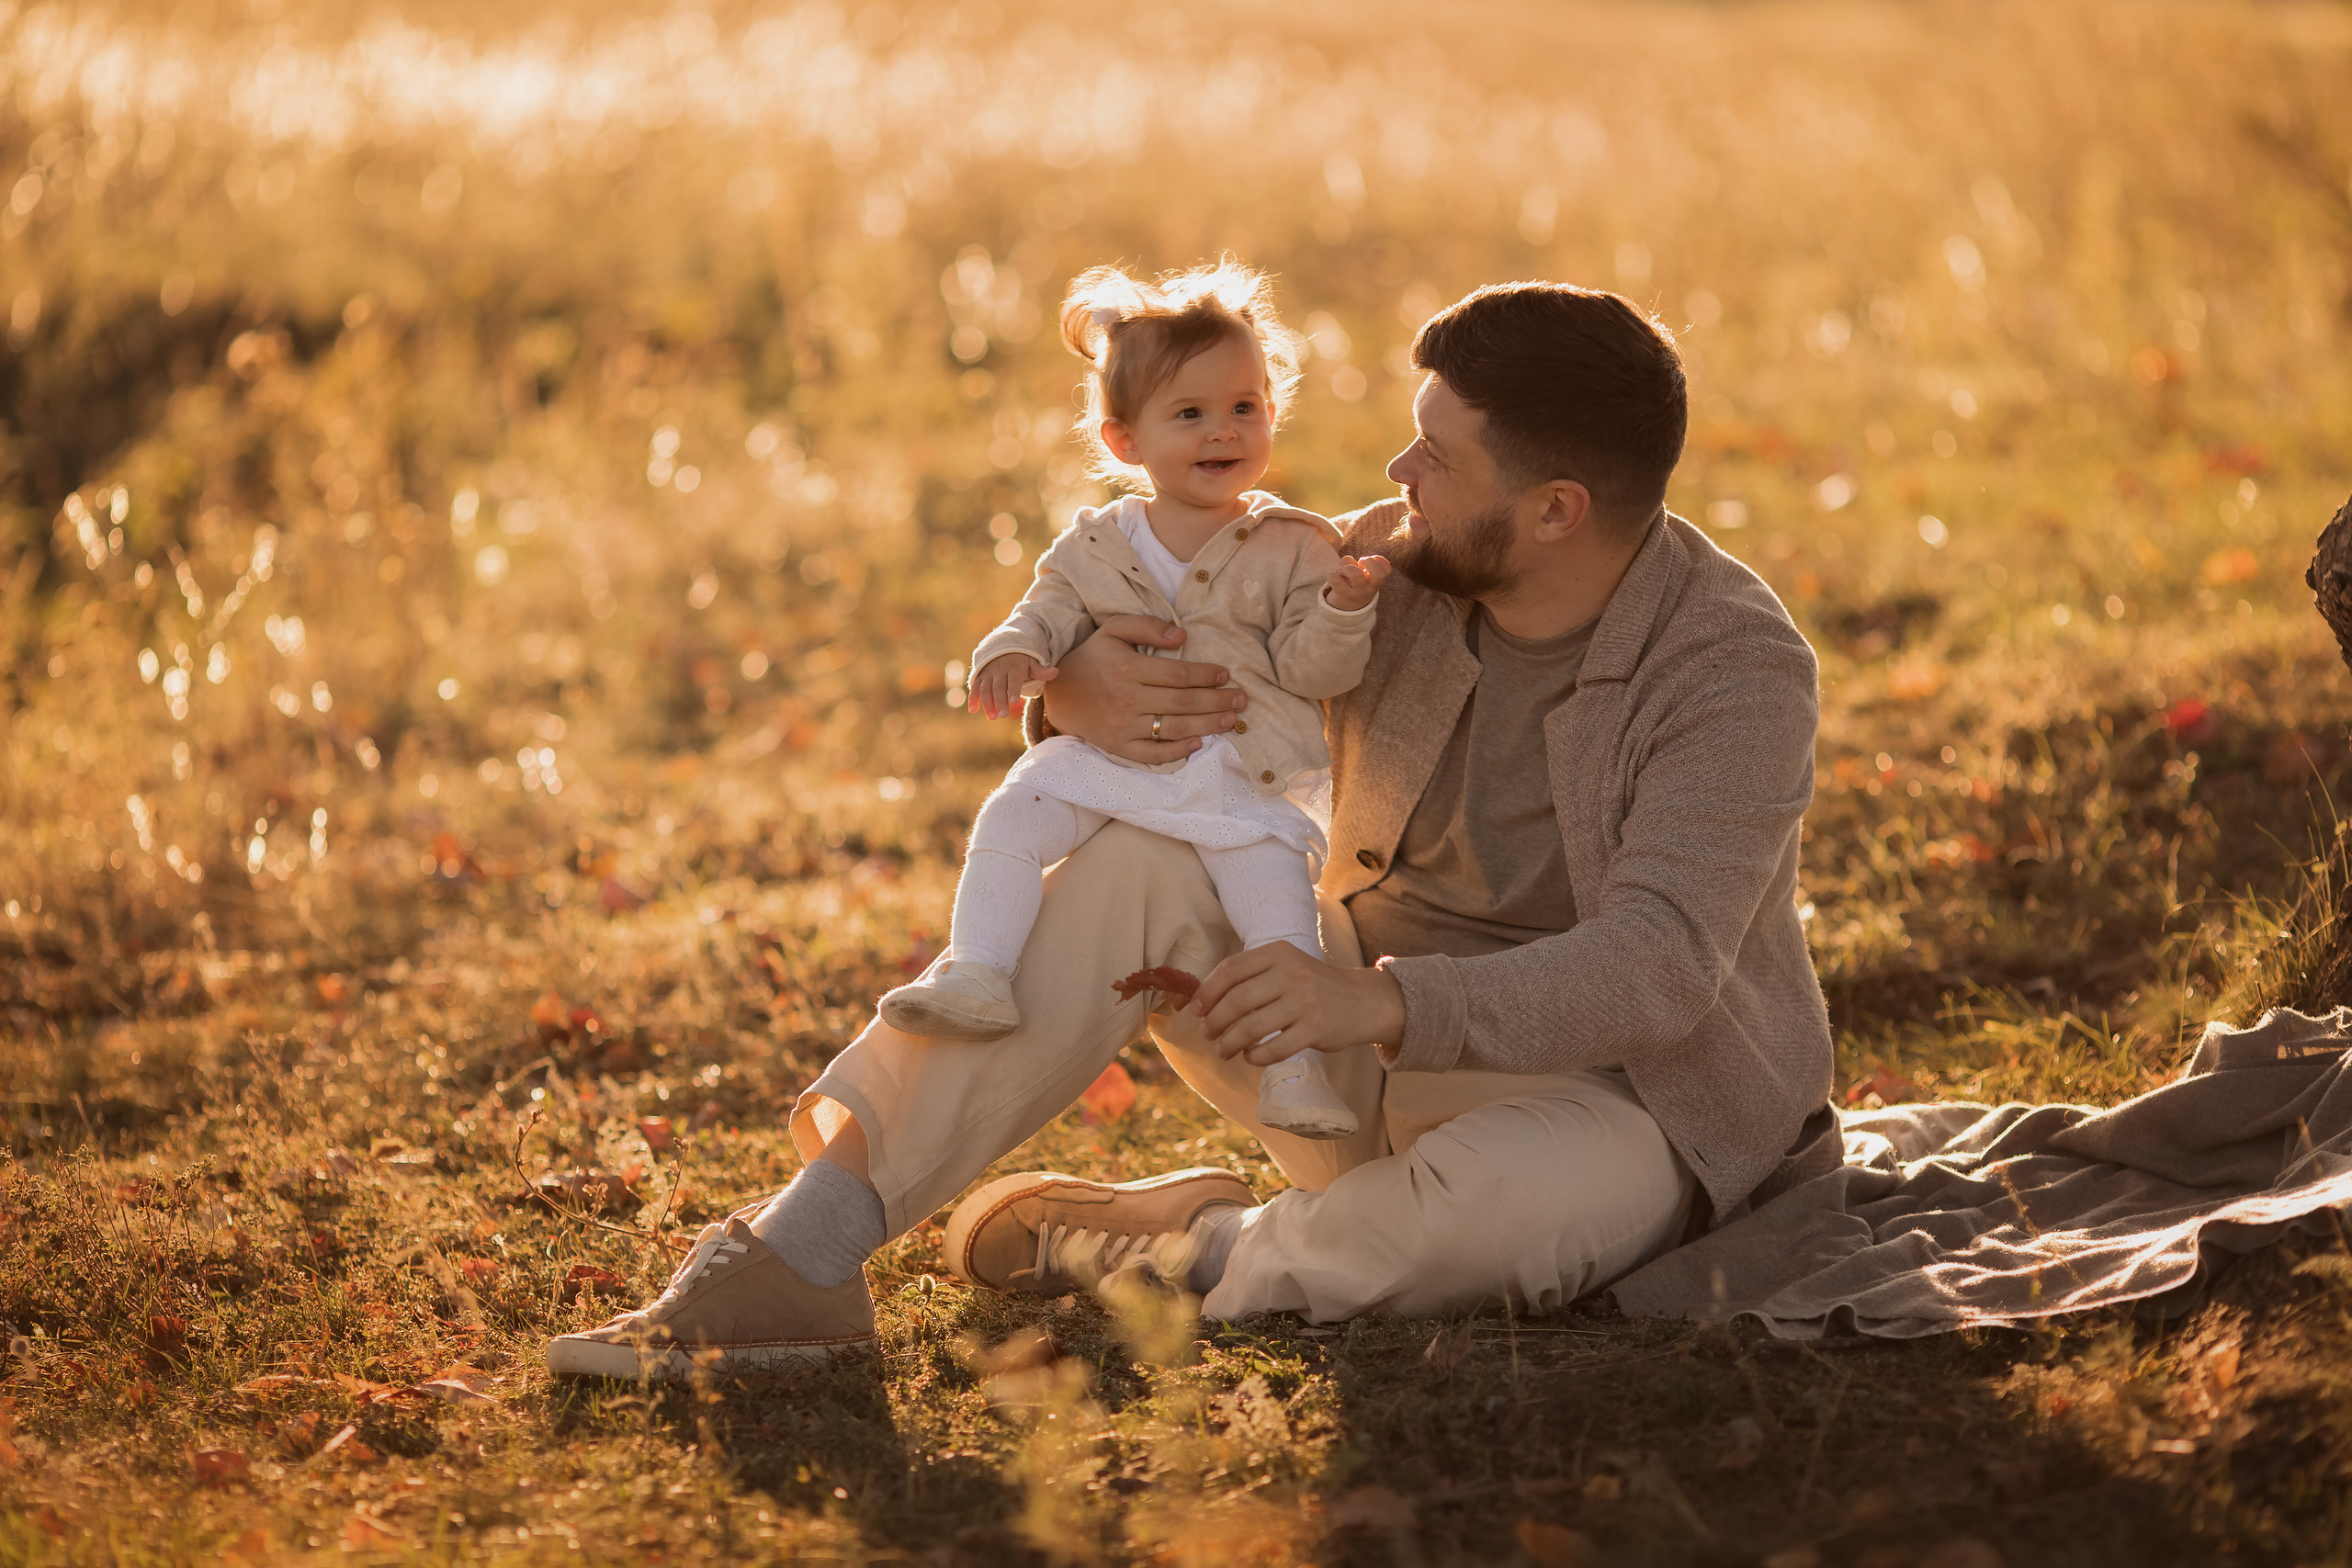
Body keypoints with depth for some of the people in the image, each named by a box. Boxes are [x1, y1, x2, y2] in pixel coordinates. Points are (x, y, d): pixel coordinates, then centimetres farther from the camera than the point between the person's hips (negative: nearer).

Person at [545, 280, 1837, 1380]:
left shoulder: (1738, 668, -19)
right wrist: (1076, 688, -23)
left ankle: (1159, 1255, -14)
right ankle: (794, 1258, -26)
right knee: (1132, 870, -20)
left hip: (1609, 1096, -5)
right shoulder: (1389, 569, -2)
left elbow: (1656, 968, -30)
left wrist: (1391, 1002, -45)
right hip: (1379, 1047, 5)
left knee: (1512, 1194, -42)